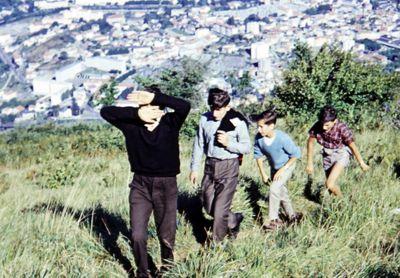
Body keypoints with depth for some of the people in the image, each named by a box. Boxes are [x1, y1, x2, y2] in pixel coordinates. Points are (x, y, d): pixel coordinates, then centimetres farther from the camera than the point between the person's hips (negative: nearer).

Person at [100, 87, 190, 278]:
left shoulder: (170, 123, -8)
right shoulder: (131, 125, -4)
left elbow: (185, 106, -25)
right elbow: (105, 111, -13)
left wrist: (154, 97, -30)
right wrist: (137, 113, -22)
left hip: (166, 186, -1)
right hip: (140, 185, 1)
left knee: (166, 235, 12)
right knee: (137, 235, -3)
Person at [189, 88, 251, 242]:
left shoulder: (238, 122, -12)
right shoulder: (205, 119, -3)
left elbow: (246, 147, -5)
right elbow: (198, 144, 7)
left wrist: (228, 143, -21)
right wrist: (194, 168, 9)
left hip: (228, 167, -5)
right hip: (210, 165, 5)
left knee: (220, 208, -4)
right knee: (208, 205, 14)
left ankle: (216, 243, 12)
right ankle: (234, 220, 40)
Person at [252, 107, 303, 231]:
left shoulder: (283, 138, -34)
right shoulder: (258, 138, -21)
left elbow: (295, 154, -21)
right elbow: (258, 155, -4)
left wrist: (282, 170, -21)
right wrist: (263, 173, -5)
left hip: (287, 165, -6)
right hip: (274, 167, 6)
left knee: (274, 188, -20)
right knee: (281, 191, 17)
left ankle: (274, 220, -9)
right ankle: (292, 216, 38)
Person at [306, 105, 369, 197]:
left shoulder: (342, 128, -29)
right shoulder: (317, 127, -20)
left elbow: (353, 146, -16)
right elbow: (310, 142, -3)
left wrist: (361, 163, -3)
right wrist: (309, 163, 2)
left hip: (342, 155, -4)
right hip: (328, 155, 4)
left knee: (329, 184, -19)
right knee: (332, 185, 13)